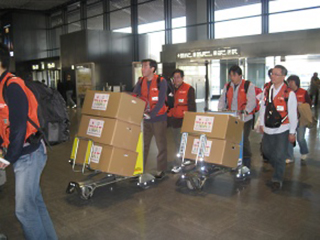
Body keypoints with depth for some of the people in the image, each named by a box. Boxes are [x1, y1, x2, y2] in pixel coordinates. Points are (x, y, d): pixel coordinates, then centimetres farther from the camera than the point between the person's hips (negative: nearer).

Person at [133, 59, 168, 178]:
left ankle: (161, 170, 18)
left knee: (161, 145, 5)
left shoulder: (161, 81, -11)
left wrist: (151, 114, -26)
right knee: (142, 144, 10)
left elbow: (161, 101, -18)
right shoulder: (141, 81, 3)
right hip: (145, 118, 5)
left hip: (158, 118, -4)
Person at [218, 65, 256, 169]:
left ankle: (246, 166, 5)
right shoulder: (227, 86, 14)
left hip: (245, 118, -5)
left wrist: (246, 111, -30)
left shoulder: (248, 85, -2)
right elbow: (222, 100, 12)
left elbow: (252, 101, -13)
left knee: (244, 140, -7)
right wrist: (220, 111, -5)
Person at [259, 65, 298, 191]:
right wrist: (262, 124, 13)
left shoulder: (289, 93, -11)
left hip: (282, 130, -5)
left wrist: (292, 132, -7)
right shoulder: (267, 90, 5)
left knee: (279, 156, -1)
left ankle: (277, 179, 17)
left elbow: (293, 114, -9)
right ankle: (278, 169, 44)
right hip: (268, 129, 6)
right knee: (266, 151, 17)